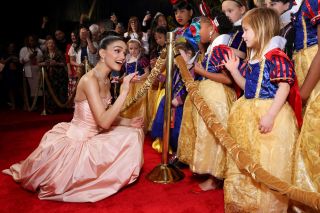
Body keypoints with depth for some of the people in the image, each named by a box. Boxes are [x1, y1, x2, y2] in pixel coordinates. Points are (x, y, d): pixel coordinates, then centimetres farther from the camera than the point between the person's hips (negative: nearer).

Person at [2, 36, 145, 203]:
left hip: (91, 136, 9)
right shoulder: (89, 79, -24)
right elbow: (104, 122, -30)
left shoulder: (106, 80, 4)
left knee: (133, 133, 5)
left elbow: (105, 116, 8)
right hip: (77, 141, -8)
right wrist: (124, 91, -31)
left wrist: (128, 122, -6)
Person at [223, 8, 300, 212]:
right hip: (249, 115, 9)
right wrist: (234, 69, 10)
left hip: (269, 113, -9)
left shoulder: (276, 56, -13)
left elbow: (285, 87, -19)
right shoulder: (252, 59, 13)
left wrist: (270, 115, -25)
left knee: (267, 165, 0)